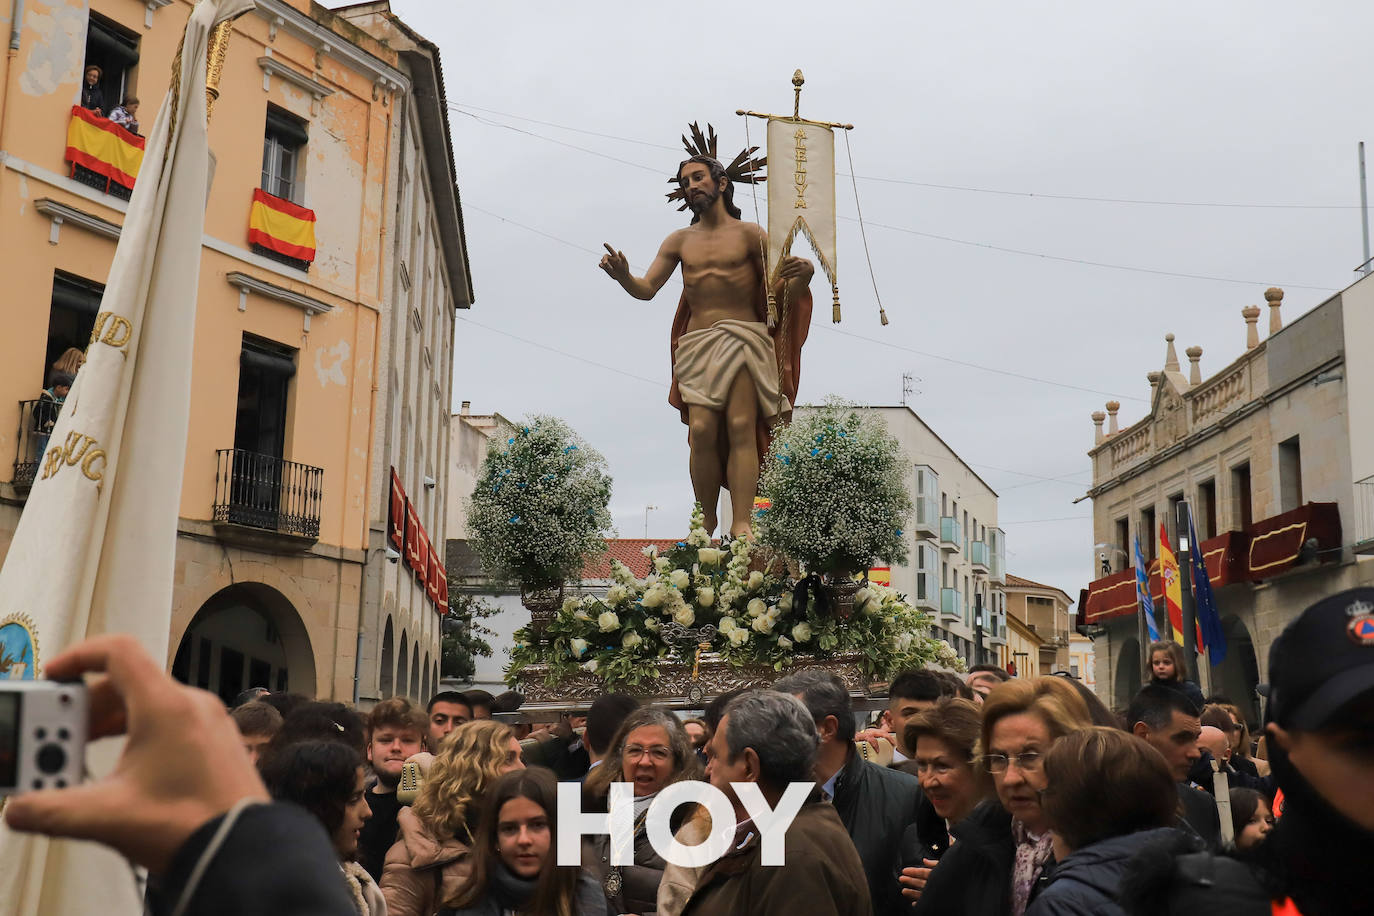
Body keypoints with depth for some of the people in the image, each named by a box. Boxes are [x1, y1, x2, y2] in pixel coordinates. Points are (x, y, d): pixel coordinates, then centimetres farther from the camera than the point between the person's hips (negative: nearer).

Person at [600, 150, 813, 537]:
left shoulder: (749, 234, 7)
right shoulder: (679, 241, 16)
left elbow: (778, 292, 1)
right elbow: (647, 289, 10)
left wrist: (800, 276, -22)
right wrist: (622, 276, -12)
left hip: (743, 337, -2)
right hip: (697, 343, 3)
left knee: (741, 427, -16)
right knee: (701, 430, -12)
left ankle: (742, 525, -20)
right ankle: (706, 525, -4)